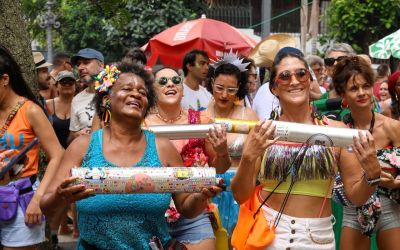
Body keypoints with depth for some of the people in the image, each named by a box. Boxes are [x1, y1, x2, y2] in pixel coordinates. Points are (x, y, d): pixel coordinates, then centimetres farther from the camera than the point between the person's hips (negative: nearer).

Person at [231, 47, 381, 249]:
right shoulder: (262, 132, -3)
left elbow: (356, 196, 1)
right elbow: (240, 196, -4)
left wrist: (372, 173, -19)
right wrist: (248, 158, -21)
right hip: (265, 233, 0)